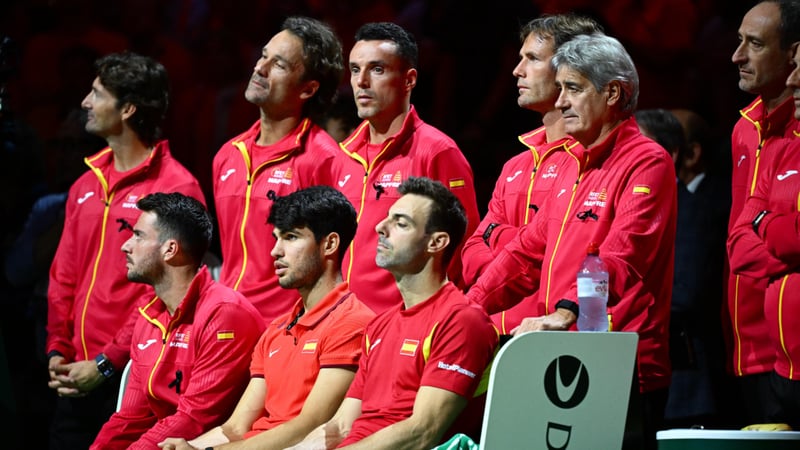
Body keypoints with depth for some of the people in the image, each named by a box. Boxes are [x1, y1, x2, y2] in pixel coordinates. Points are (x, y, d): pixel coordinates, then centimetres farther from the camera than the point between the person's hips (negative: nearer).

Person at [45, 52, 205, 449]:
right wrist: (58, 350, 6)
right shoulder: (86, 186, 16)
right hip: (76, 376, 7)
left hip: (128, 373, -7)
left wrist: (108, 364, -16)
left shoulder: (175, 188, -9)